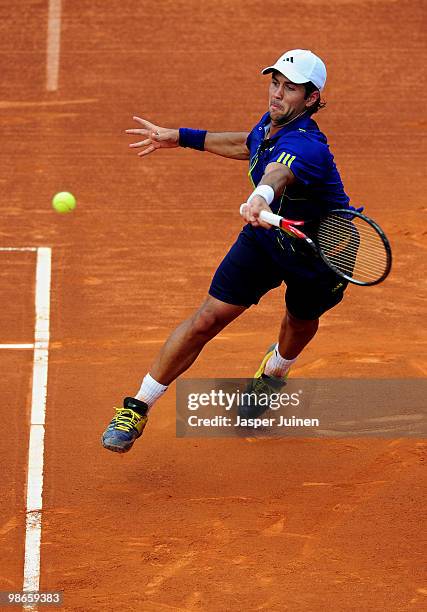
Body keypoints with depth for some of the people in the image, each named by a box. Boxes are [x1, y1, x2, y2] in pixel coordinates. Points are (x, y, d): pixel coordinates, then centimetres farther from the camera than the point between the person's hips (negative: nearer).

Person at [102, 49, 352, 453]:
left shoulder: (306, 146, -37)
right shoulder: (271, 123, -14)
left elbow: (278, 173, -62)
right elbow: (247, 146, 12)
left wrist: (260, 197, -84)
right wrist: (180, 138, 15)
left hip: (320, 250, -4)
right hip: (266, 234, 4)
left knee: (302, 322, 25)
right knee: (208, 318, -8)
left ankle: (274, 370, 63)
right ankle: (136, 410, -1)